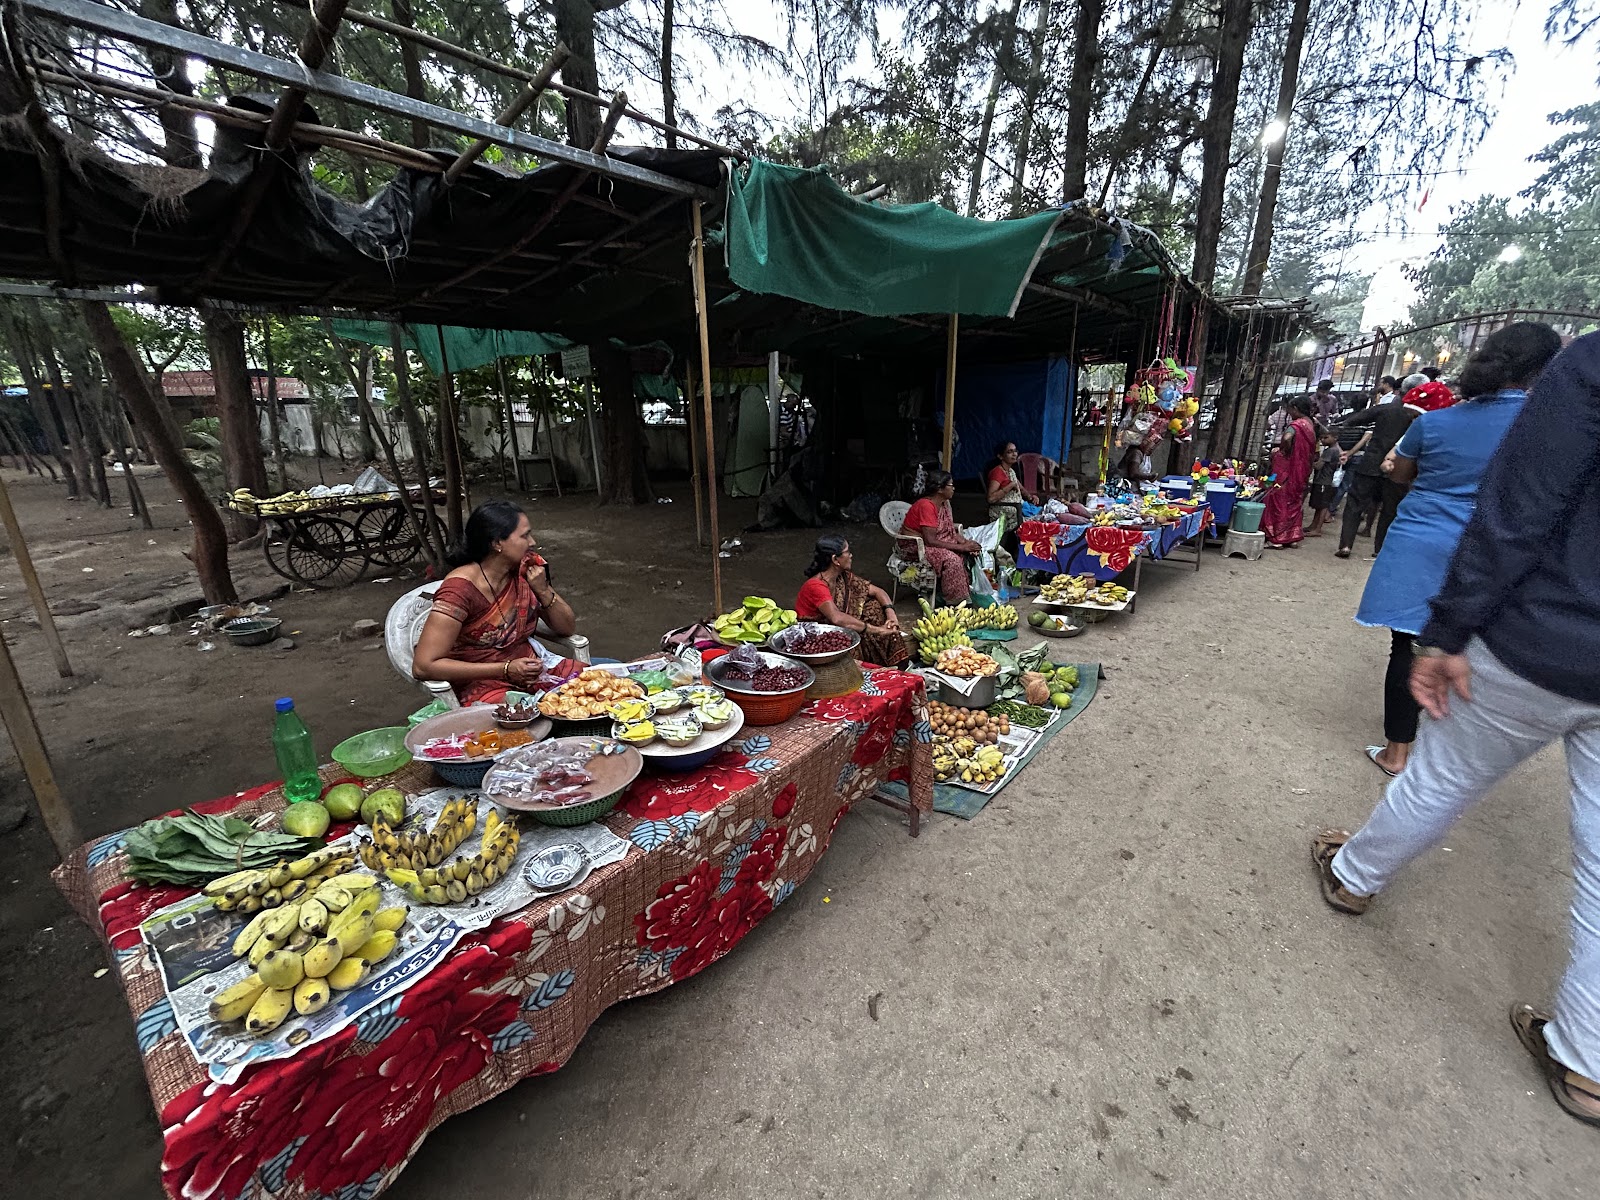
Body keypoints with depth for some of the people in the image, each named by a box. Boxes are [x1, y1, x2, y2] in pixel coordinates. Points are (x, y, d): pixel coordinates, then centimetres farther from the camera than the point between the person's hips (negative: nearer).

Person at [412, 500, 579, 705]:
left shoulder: (526, 571, -1)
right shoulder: (461, 589, -18)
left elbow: (568, 628, 6)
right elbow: (423, 666, -20)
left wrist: (543, 591, -12)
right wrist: (506, 670, -23)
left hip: (531, 671, 6)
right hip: (482, 686, -6)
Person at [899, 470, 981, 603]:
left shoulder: (944, 503, 4)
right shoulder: (926, 506, -25)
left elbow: (951, 530, 6)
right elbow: (930, 541, -29)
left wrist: (965, 542, -15)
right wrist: (961, 547, -25)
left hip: (934, 543, 9)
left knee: (968, 552, -5)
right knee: (951, 559, -28)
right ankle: (955, 601, -17)